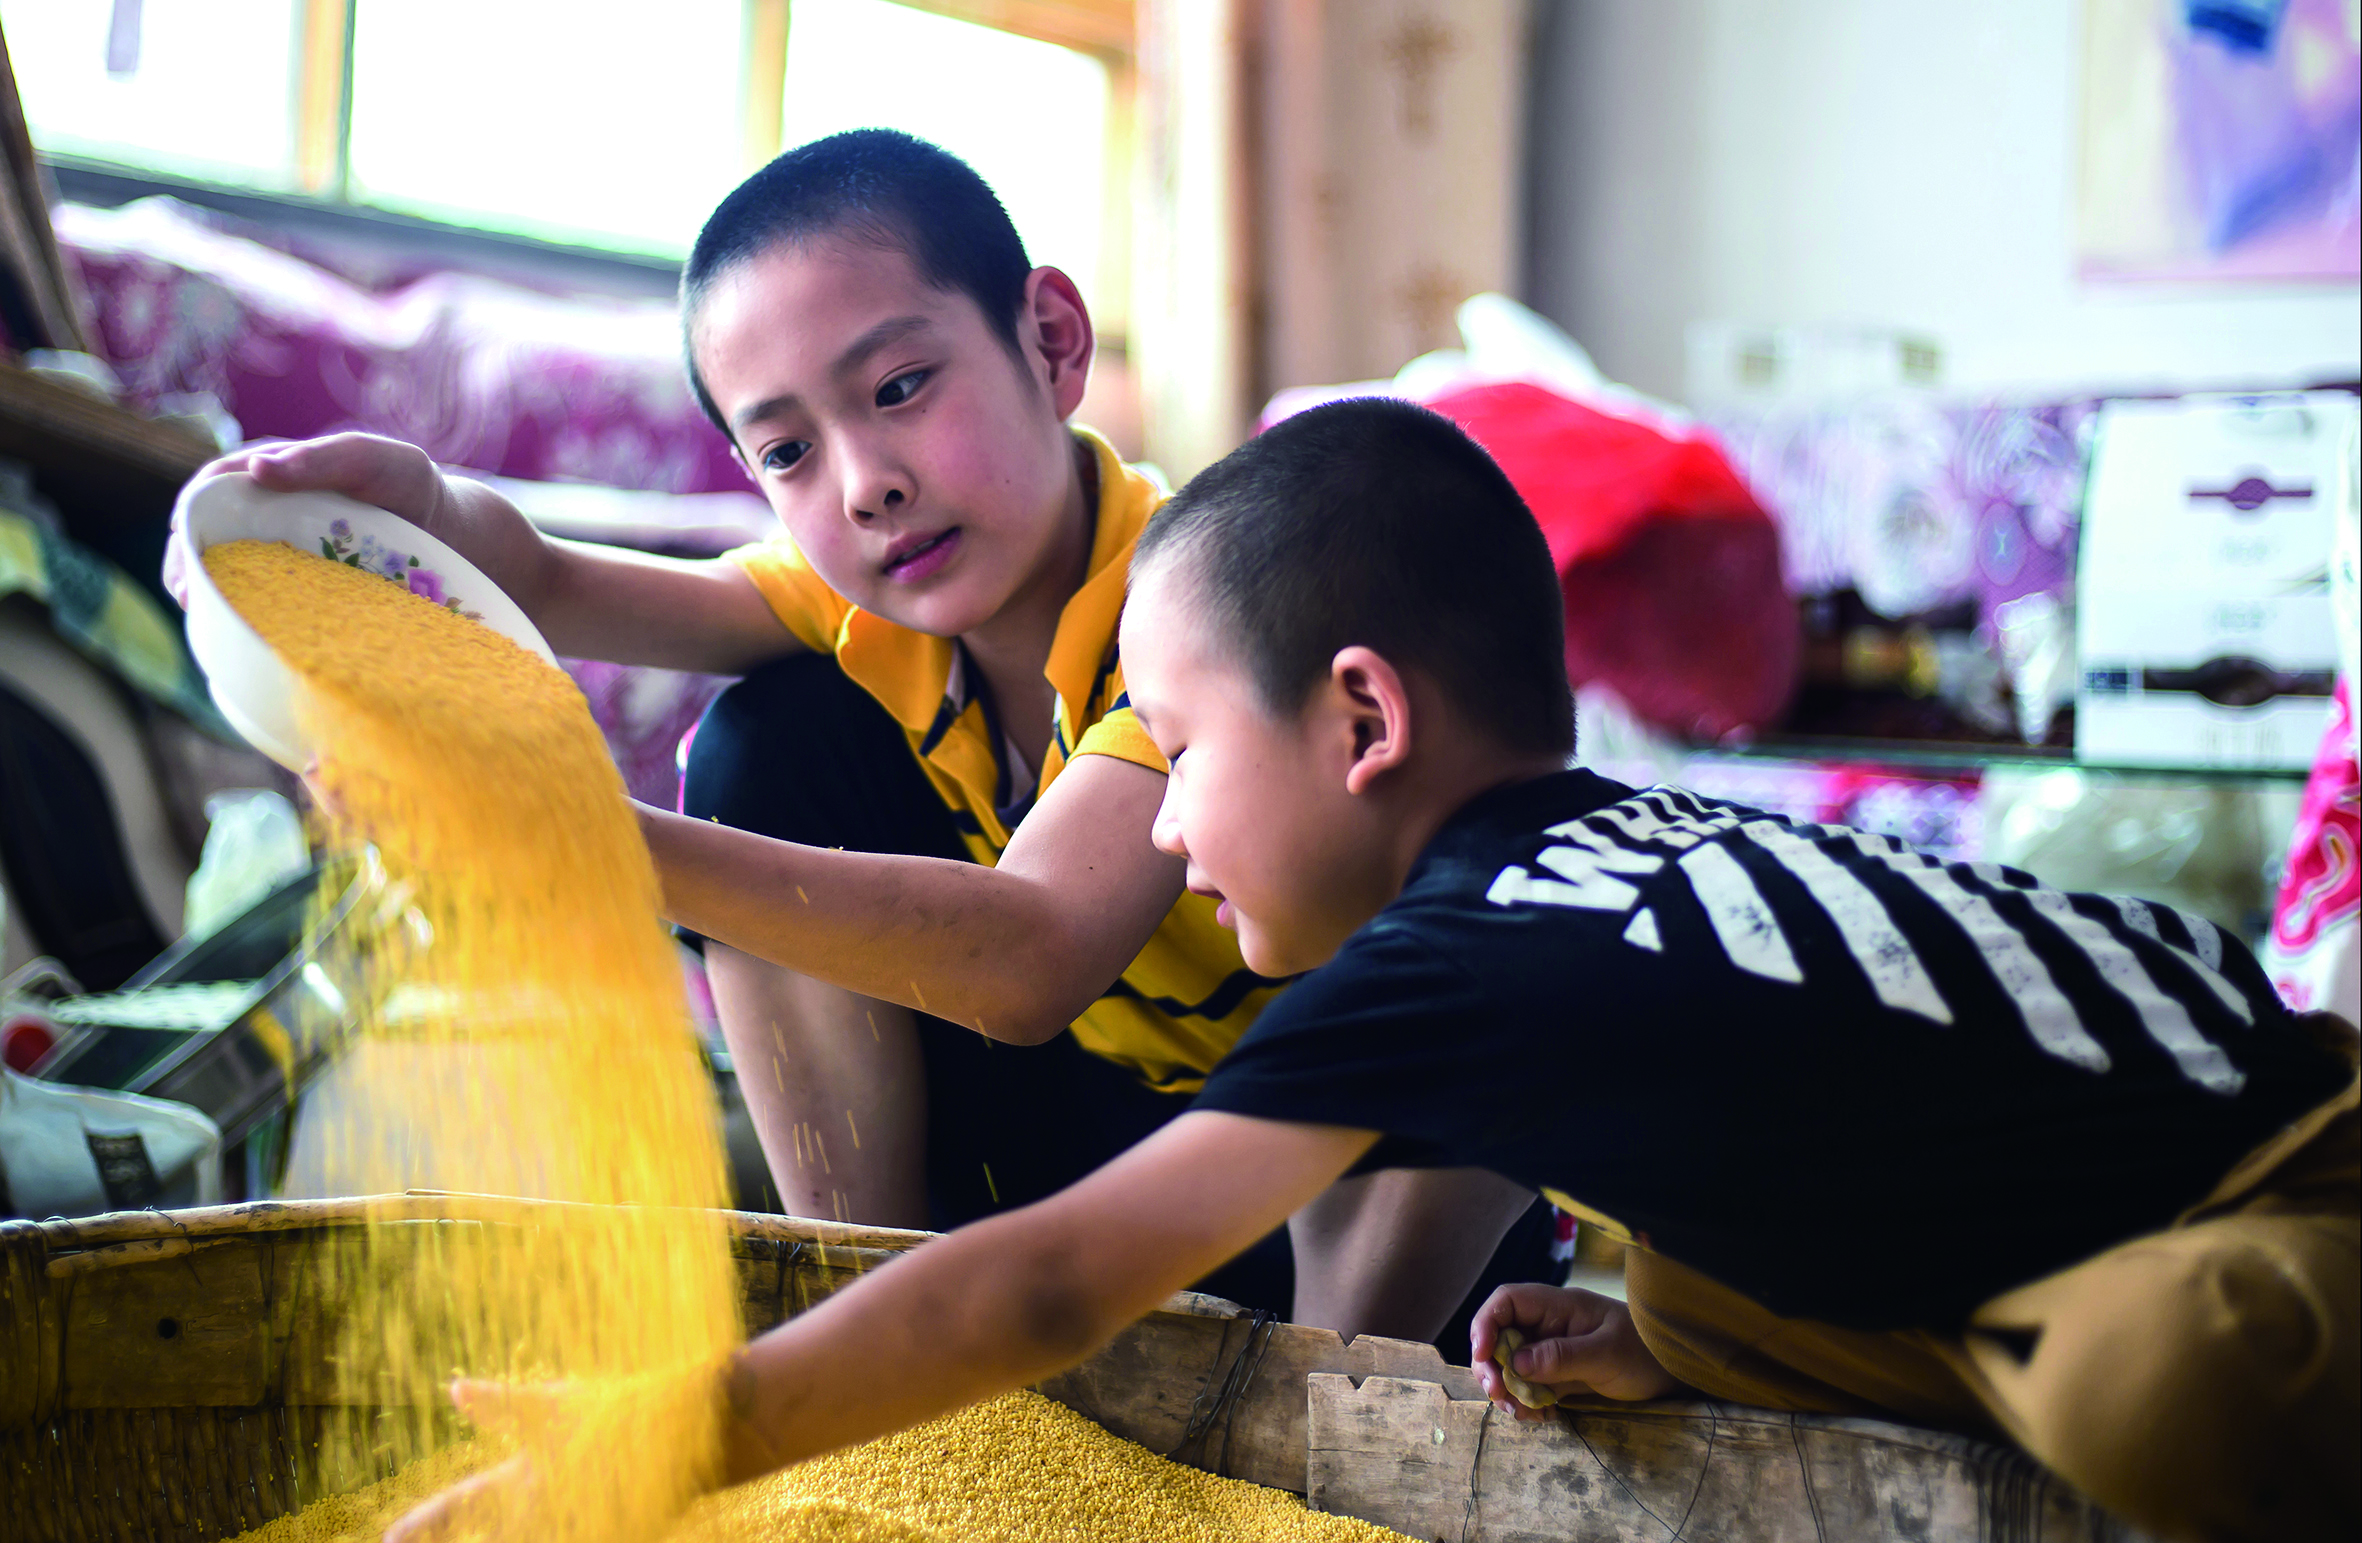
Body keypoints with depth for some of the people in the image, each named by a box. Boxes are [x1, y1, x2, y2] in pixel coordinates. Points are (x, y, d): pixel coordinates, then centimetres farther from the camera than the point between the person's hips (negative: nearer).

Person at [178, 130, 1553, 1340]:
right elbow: (548, 588, -23)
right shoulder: (876, 591, -7)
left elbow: (1028, 959, -42)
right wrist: (419, 501, -47)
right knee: (772, 747, -11)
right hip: (1069, 1141, 5)